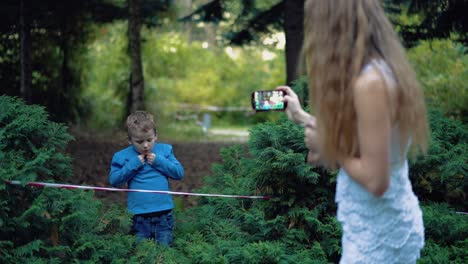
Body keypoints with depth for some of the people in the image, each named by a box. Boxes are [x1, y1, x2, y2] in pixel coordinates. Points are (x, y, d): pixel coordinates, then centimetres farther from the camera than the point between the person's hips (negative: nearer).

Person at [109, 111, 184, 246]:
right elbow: (114, 180, -7)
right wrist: (133, 164, -13)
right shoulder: (123, 156, 0)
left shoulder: (164, 150, 4)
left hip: (163, 214, 1)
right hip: (139, 216, -1)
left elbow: (179, 172, -1)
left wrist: (159, 162, -11)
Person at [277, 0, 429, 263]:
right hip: (385, 225, 9)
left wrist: (327, 146, -10)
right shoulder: (381, 70, 4)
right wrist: (302, 116, 19)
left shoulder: (370, 82, -24)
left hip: (379, 234, -9)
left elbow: (376, 181, -25)